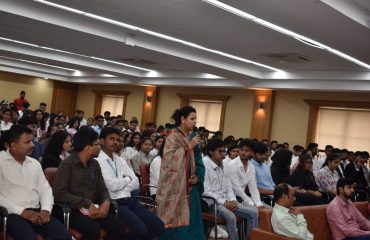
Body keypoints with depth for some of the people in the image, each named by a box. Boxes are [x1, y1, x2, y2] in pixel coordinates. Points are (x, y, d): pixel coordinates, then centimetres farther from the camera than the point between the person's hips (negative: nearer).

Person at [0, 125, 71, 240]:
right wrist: (22, 211, -14)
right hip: (13, 214, -4)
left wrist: (46, 210, -6)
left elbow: (45, 189, 14)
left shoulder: (35, 163, 16)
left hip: (36, 212, 5)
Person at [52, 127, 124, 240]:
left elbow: (102, 189, 13)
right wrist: (87, 204, -20)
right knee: (93, 228, -32)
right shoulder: (67, 164, -9)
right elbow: (59, 193, -17)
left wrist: (106, 202, -11)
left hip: (92, 208, 6)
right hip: (71, 209, -6)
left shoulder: (95, 164, 10)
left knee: (118, 225, -16)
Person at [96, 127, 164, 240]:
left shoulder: (120, 160, 17)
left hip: (129, 200, 7)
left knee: (158, 226, -5)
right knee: (140, 229, -27)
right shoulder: (98, 161, -6)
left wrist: (120, 184, -7)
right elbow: (113, 185, -15)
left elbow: (136, 183, 10)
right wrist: (128, 179, 3)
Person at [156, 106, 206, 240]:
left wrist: (198, 177, -3)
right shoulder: (173, 136, -8)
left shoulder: (192, 137, 11)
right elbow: (169, 159, -19)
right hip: (175, 186, -6)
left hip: (190, 186, 6)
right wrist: (188, 147, -19)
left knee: (190, 221, 8)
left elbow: (197, 161, 14)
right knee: (175, 221, -2)